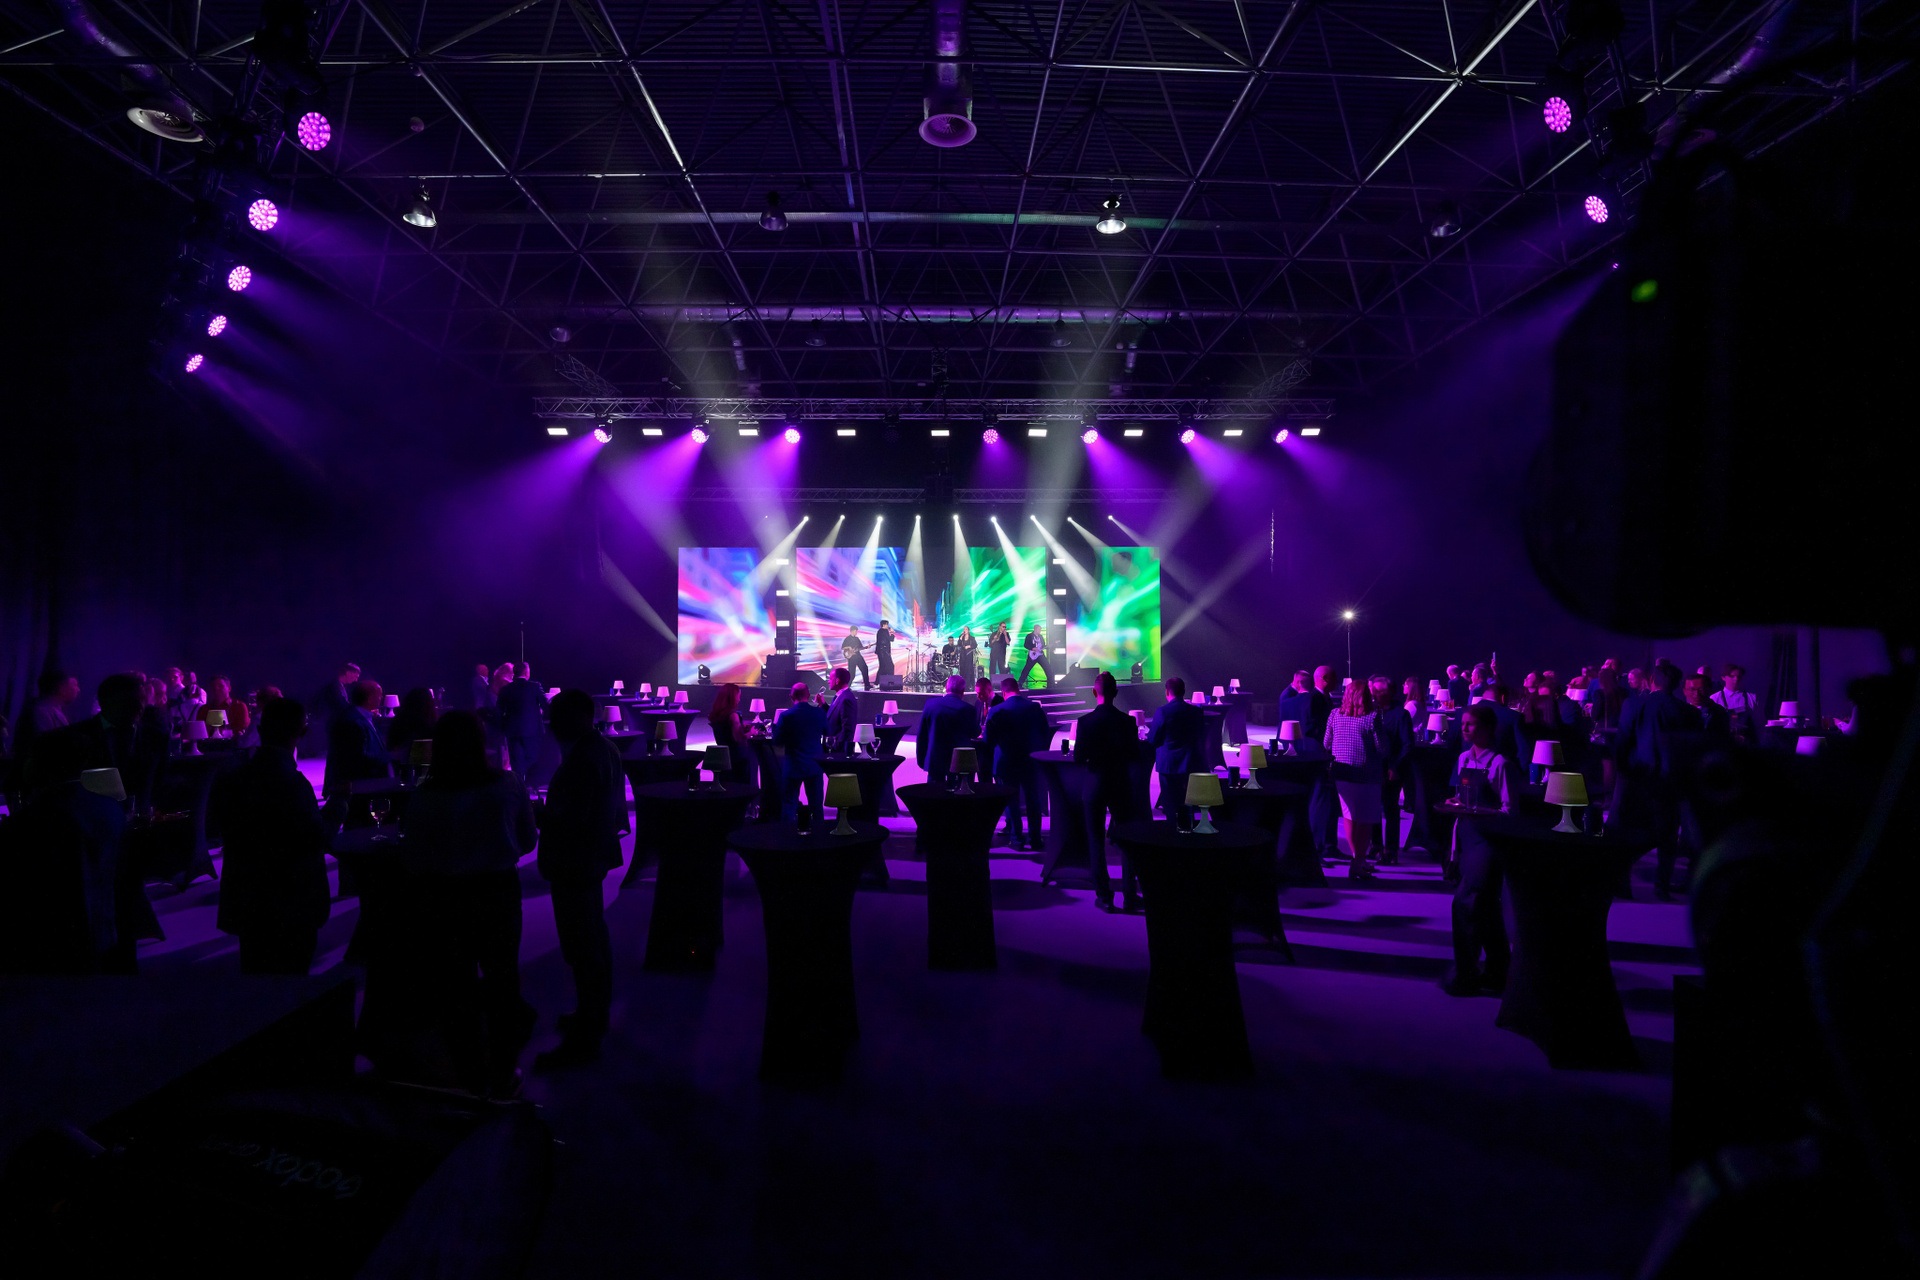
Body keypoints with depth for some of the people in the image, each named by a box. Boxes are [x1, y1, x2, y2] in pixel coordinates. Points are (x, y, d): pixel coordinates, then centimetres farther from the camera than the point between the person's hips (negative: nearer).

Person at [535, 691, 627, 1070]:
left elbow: (568, 819, -27)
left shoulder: (580, 760, -24)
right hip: (593, 857, 11)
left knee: (582, 951, -3)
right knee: (595, 940, 21)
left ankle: (584, 1038, 6)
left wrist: (536, 814, -12)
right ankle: (596, 1015, 37)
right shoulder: (606, 750, 8)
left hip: (573, 864, -11)